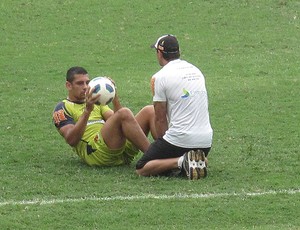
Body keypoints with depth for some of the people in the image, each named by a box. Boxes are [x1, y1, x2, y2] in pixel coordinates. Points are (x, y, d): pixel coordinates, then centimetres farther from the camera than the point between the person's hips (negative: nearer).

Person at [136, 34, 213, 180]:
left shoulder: (159, 77, -6)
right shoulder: (196, 71, 14)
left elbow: (160, 119, -4)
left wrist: (162, 143, 11)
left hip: (180, 139, -6)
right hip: (206, 140, 6)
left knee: (141, 169, 5)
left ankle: (180, 162, -16)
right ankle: (199, 161, -1)